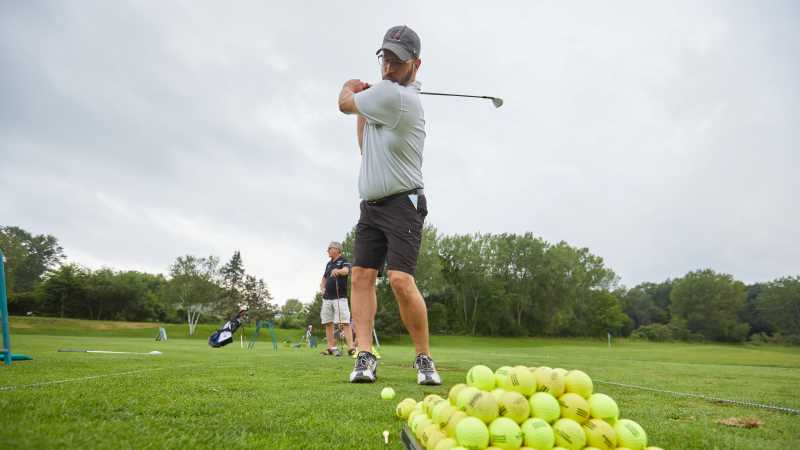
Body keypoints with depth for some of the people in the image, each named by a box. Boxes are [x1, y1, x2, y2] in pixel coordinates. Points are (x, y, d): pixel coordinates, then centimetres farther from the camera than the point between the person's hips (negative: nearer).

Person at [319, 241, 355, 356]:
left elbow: (346, 271, -26)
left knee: (344, 323, -14)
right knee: (328, 323, 6)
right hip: (327, 298, 7)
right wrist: (322, 288, 7)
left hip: (340, 297, -7)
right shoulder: (329, 264, 18)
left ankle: (351, 348, -18)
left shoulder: (344, 261, -2)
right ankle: (331, 347, 12)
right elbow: (324, 279, 28)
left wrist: (337, 271, -48)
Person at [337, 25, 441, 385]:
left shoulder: (395, 95, -16)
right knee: (361, 275, -1)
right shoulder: (384, 91, 17)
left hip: (402, 203, -9)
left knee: (400, 279, -18)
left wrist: (350, 88, 19)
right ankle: (365, 358, -2)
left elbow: (345, 103, -3)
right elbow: (367, 147, 24)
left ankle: (424, 359, -2)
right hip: (371, 205, 9)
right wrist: (361, 106, 13)